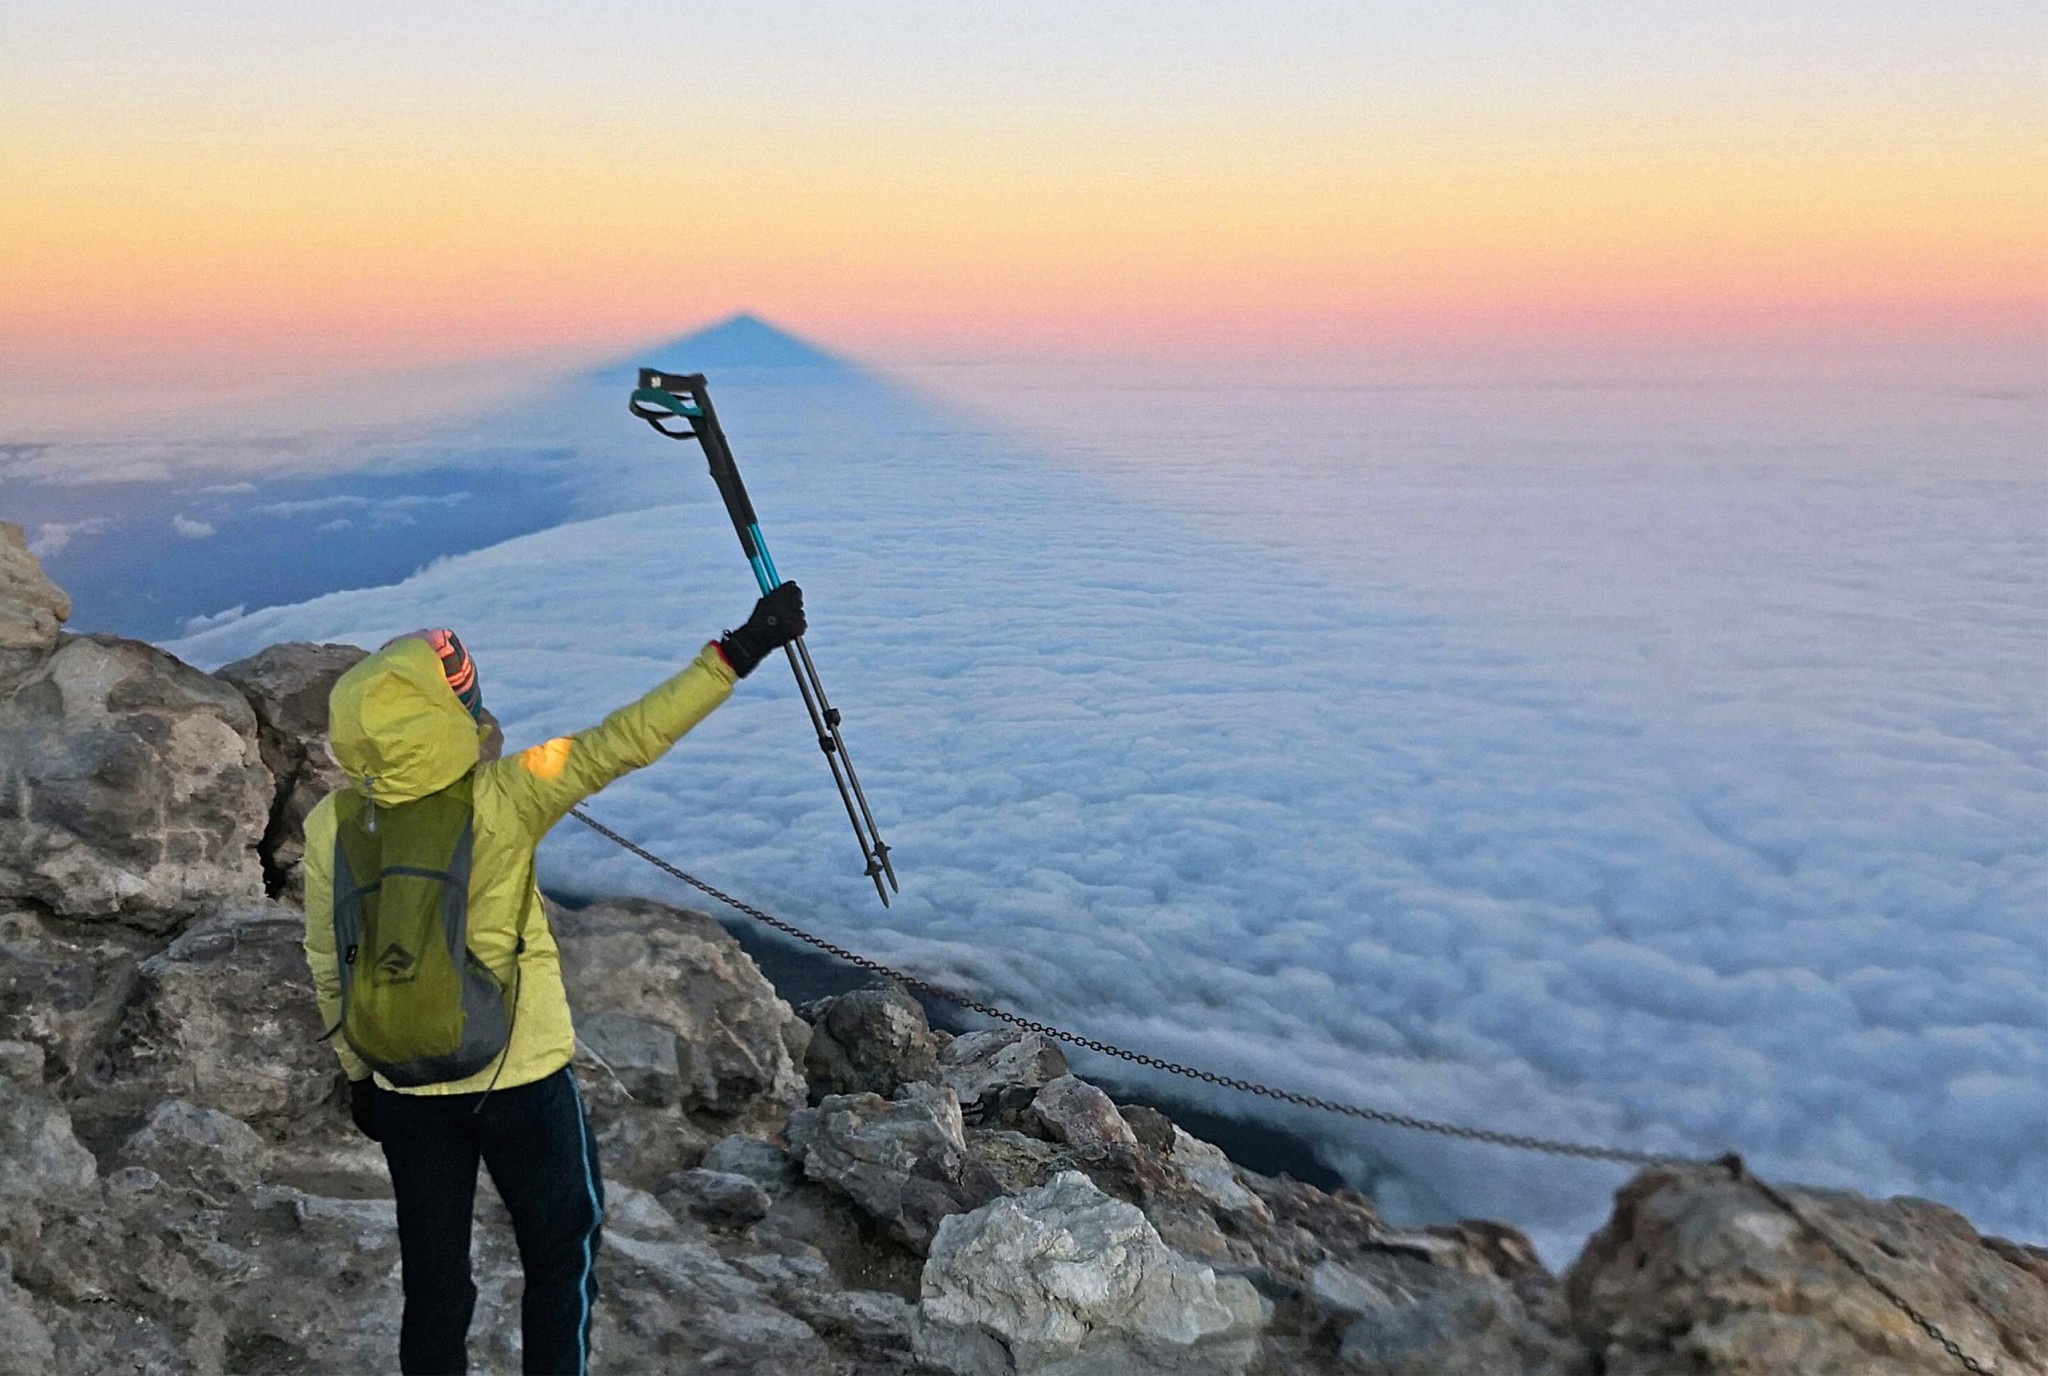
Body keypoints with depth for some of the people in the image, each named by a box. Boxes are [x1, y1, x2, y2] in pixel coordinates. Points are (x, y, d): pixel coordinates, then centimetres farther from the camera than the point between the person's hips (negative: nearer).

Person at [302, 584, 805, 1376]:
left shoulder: (330, 829, -11)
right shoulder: (503, 798, -23)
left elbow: (329, 968, 1)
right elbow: (627, 741, -22)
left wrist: (357, 1072, 15)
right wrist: (736, 656, -16)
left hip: (406, 1091, 3)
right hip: (521, 1079, -3)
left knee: (433, 1279, 19)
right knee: (562, 1248, 20)